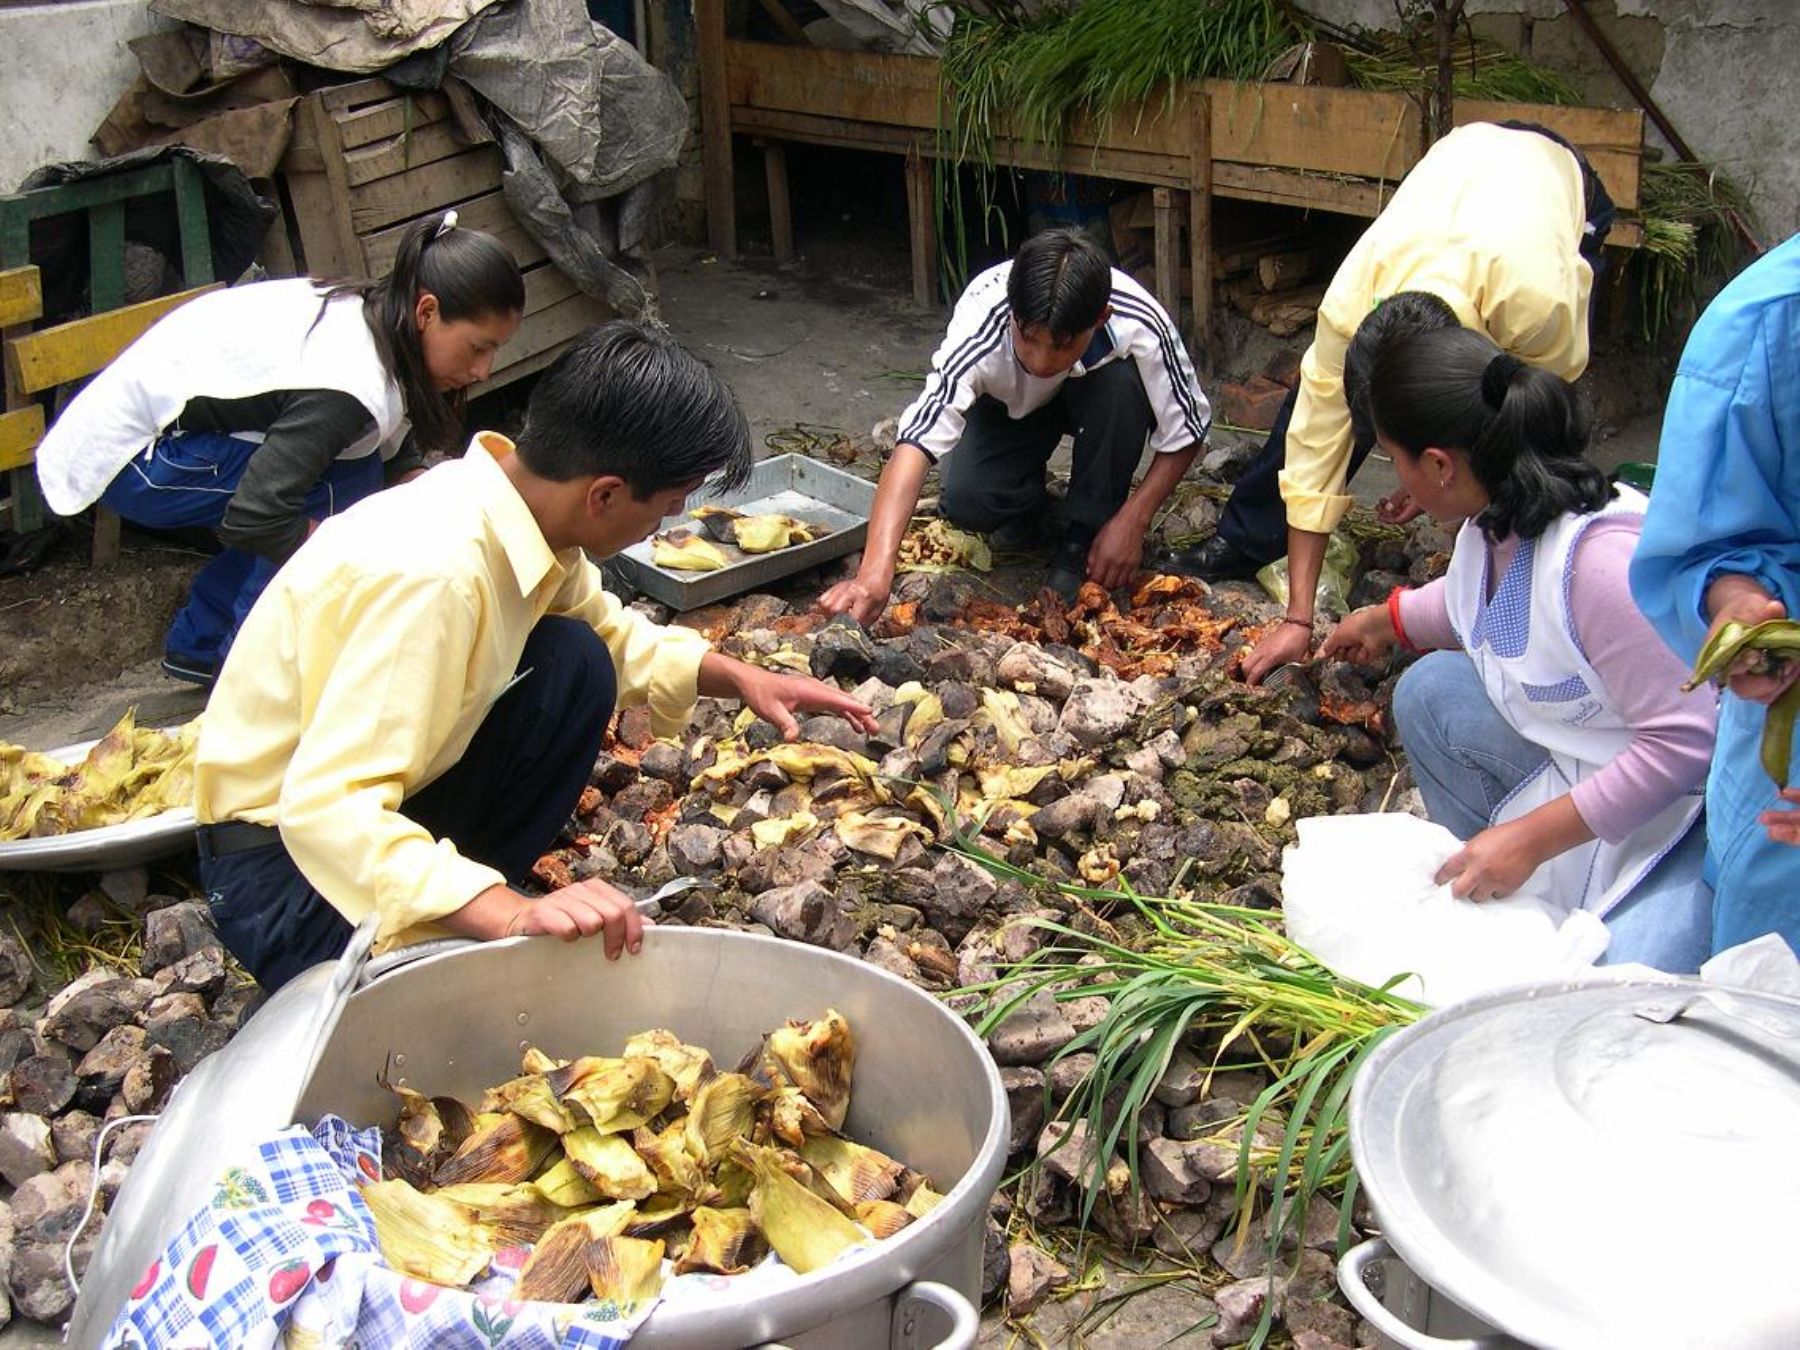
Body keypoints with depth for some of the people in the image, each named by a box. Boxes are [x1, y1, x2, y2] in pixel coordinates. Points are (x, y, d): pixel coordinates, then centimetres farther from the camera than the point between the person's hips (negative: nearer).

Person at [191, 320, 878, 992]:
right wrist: (510, 915, -45)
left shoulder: (521, 506, -6)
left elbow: (610, 632, 16)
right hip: (281, 855, -9)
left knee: (575, 662, -5)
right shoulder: (431, 573, -33)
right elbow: (327, 810, -38)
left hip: (379, 801, 9)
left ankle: (467, 887, 2)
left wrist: (739, 677, 3)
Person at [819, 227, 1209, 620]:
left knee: (1120, 380, -35)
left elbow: (1185, 434, -21)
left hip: (1094, 400, 1)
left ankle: (1086, 535, -12)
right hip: (1008, 406, 0)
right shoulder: (980, 327, -41)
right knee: (964, 501, -29)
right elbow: (917, 441, -50)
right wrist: (875, 571, -62)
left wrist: (1131, 522, -30)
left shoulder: (1139, 329, -38)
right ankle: (1027, 504, 8)